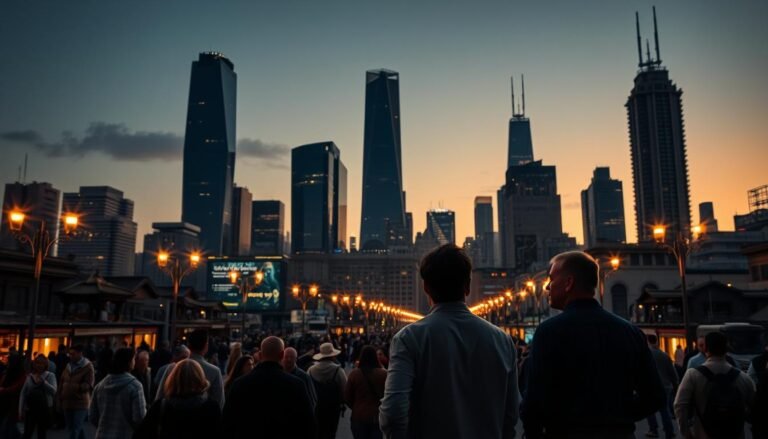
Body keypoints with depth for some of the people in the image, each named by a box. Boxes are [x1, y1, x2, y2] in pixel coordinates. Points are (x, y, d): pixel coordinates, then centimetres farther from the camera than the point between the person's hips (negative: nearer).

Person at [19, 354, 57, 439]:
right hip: (30, 410, 1)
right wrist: (21, 410, 1)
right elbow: (23, 393, 5)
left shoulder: (50, 375, -3)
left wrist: (43, 382, -26)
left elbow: (54, 391, -17)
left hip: (44, 410, -1)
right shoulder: (30, 376, 4)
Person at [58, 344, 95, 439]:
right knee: (71, 428, 15)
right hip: (67, 403, 7)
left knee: (75, 430, -9)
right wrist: (59, 398, 9)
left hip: (81, 404, -7)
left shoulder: (88, 367, -9)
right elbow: (61, 383, 14)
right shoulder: (68, 366, 11)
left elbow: (89, 385, -17)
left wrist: (77, 387, -32)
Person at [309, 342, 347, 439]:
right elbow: (345, 389, -12)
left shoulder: (311, 370, -8)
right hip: (333, 408, -3)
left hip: (315, 408, 3)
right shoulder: (338, 370, -17)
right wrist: (342, 402, 6)